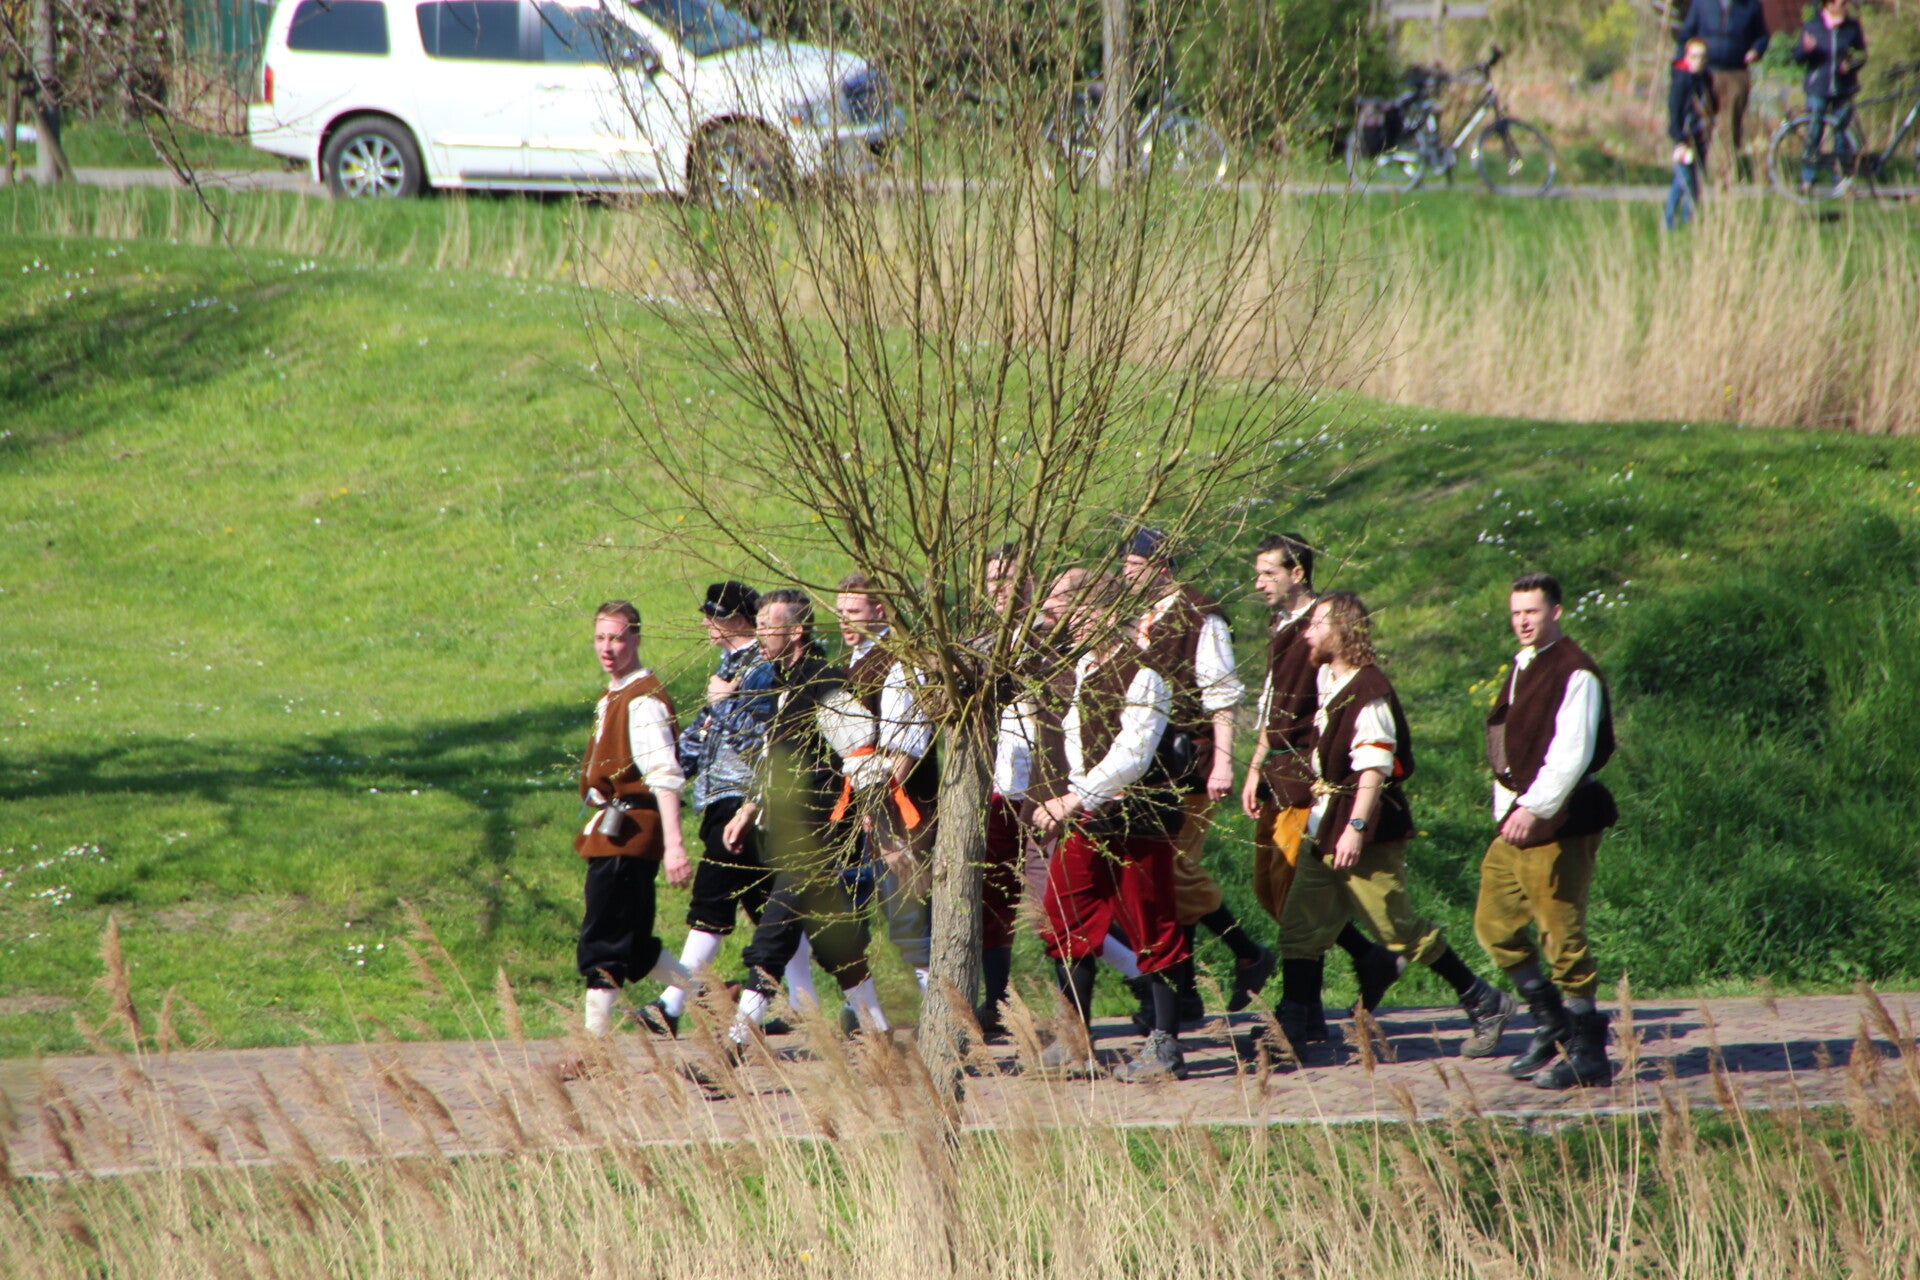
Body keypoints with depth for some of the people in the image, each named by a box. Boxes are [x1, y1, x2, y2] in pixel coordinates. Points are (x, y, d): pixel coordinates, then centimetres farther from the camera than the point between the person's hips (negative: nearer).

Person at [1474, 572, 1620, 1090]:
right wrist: (1510, 804, 16)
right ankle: (1551, 1026, 26)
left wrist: (1534, 806, -27)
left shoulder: (1574, 673, -13)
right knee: (1495, 923, 14)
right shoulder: (1523, 668, 16)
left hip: (1558, 821, -10)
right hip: (1518, 817, 10)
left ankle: (1587, 1055, -2)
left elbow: (1572, 752, -21)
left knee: (1562, 935, -8)